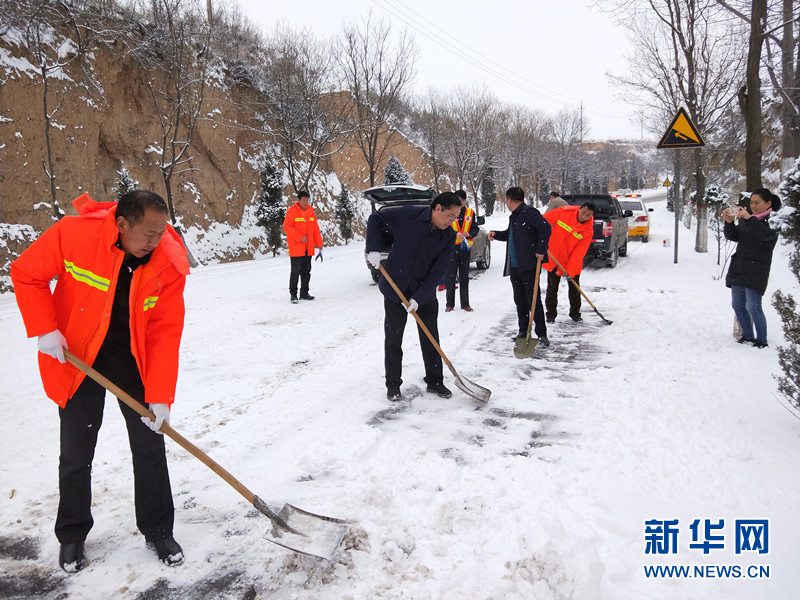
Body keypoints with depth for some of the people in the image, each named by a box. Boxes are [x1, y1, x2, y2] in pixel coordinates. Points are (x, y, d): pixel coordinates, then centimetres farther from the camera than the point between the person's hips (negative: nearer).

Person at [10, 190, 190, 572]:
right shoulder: (73, 234, -23)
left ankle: (158, 531, 23)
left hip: (134, 361, 1)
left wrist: (159, 397, -21)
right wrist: (45, 330, -17)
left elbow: (165, 333, -17)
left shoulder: (168, 264, -18)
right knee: (76, 454, 8)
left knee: (150, 446, 4)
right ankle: (72, 537, 30)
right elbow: (26, 274, -7)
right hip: (76, 358, -1)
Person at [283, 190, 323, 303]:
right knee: (295, 271, -5)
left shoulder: (311, 212, 11)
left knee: (306, 271, 11)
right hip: (296, 248, -6)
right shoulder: (292, 212, -8)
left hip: (308, 249, 6)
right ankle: (293, 294, 3)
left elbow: (315, 229, 13)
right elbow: (287, 227, -14)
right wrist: (300, 238, -19)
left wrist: (319, 245, 8)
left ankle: (304, 293, 20)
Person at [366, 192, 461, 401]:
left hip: (425, 294, 2)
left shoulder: (449, 236, -7)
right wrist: (373, 250, -16)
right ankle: (393, 385, 22)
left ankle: (435, 381, 28)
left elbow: (438, 271, -11)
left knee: (430, 340, 10)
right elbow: (375, 219, -4)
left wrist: (419, 297, -18)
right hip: (395, 290, -2)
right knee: (393, 339, 7)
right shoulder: (409, 215, -15)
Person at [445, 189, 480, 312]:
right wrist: (455, 234, -22)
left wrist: (469, 234, -13)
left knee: (464, 278, 9)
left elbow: (475, 229, 9)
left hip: (465, 248, 3)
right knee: (451, 277, 1)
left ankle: (465, 303, 16)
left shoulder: (470, 213, 7)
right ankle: (449, 304, 9)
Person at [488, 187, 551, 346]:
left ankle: (542, 334, -2)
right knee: (519, 300, 14)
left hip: (528, 265, -10)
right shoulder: (514, 216, 18)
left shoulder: (528, 212, -12)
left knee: (533, 300, -7)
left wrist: (541, 251, -19)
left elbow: (545, 228, -20)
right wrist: (496, 234, 15)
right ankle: (523, 331, 24)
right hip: (514, 266, 10)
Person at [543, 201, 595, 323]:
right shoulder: (564, 212, -14)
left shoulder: (588, 230, -13)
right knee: (552, 287, 6)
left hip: (572, 262, 0)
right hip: (553, 257, 0)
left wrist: (570, 270, -22)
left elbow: (579, 252, -17)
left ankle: (575, 313, 26)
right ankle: (551, 313, 18)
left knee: (574, 288, 8)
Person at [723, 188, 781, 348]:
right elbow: (733, 236, 10)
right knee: (737, 305, 11)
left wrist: (749, 218, -29)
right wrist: (729, 222, -7)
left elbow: (766, 235, -25)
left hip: (756, 271, -7)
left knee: (753, 307, -10)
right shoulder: (746, 219, 13)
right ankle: (748, 337, 25)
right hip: (738, 268, 7)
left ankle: (762, 341, 1)